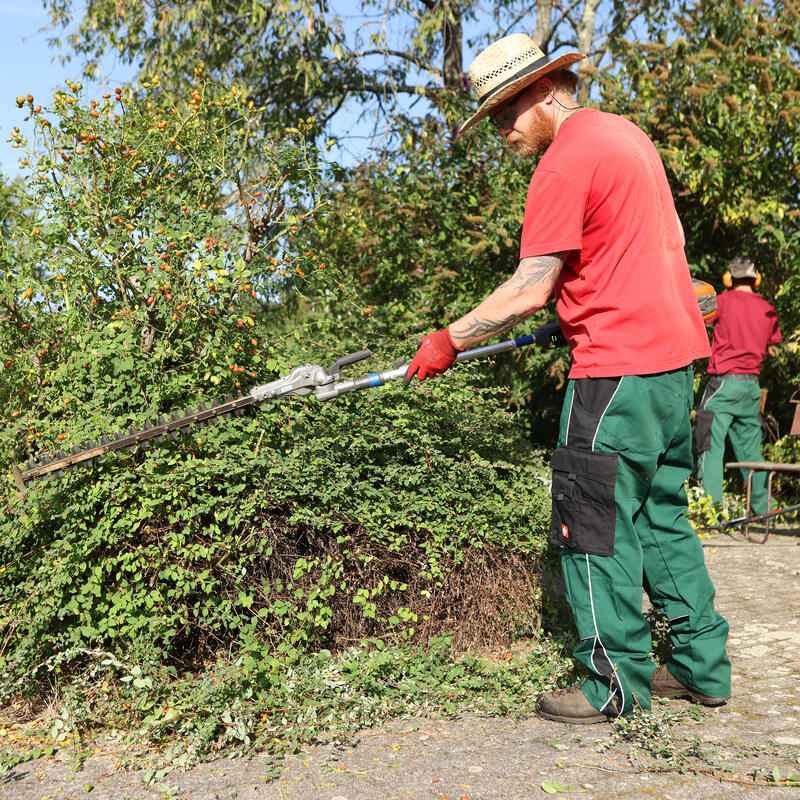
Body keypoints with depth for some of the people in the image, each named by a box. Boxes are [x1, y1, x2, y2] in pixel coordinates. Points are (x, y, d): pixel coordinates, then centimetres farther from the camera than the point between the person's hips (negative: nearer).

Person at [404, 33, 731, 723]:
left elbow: (529, 290, -17)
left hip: (618, 366, -10)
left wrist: (449, 341, -9)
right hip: (675, 353, 10)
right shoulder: (627, 133, 16)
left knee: (595, 524, -1)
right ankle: (702, 665, 24)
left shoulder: (565, 160, -12)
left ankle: (617, 684, 9)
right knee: (661, 515, 16)